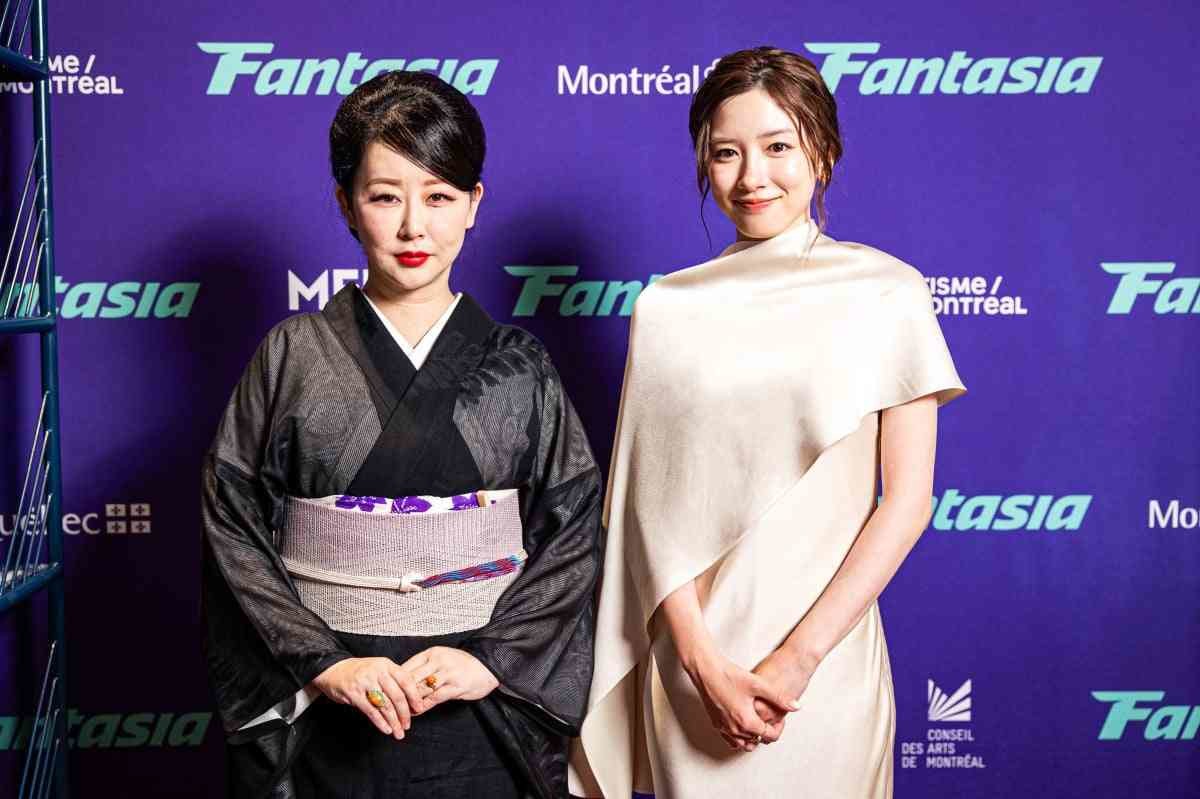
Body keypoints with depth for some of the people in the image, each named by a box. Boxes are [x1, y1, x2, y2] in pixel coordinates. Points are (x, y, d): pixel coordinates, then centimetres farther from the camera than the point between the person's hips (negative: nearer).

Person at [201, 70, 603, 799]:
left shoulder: (517, 367, 0)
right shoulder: (291, 356, -1)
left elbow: (573, 533, -1)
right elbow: (234, 528, -4)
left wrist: (493, 658, -12)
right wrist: (322, 663, -13)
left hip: (483, 714, 1)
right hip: (325, 721, 0)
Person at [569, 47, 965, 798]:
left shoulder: (887, 291, -3)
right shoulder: (668, 307, 2)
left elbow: (909, 497, -5)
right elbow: (651, 497, 0)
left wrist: (799, 657, -11)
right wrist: (703, 660, -11)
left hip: (825, 653, -1)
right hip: (691, 657, 2)